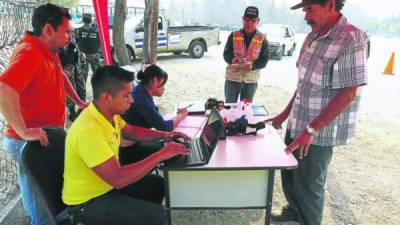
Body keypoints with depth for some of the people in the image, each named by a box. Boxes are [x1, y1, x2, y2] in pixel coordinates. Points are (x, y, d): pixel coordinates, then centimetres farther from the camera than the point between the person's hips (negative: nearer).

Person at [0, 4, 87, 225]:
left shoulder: (49, 51, 7)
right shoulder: (29, 53, -23)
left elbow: (60, 76, 27)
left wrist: (79, 102, 23)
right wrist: (24, 132, -34)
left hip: (49, 136, 9)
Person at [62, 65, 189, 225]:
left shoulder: (109, 114, -6)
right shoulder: (88, 131, -34)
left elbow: (130, 131, 15)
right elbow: (118, 179, -36)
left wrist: (164, 135, 2)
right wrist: (161, 154, -28)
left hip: (107, 184, 8)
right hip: (87, 202, -8)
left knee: (157, 184, 14)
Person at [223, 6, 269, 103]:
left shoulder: (262, 39, 0)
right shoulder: (234, 35, 0)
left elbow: (264, 60, -3)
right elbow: (226, 54, -4)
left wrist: (252, 66, -23)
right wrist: (232, 59, -27)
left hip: (251, 80, 1)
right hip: (232, 78, 0)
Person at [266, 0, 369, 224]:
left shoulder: (351, 39, -19)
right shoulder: (313, 36, 6)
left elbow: (348, 93, -22)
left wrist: (311, 130, -23)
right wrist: (286, 113, 13)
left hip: (320, 131, -8)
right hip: (298, 123, 8)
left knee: (308, 184, 8)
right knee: (289, 172, 22)